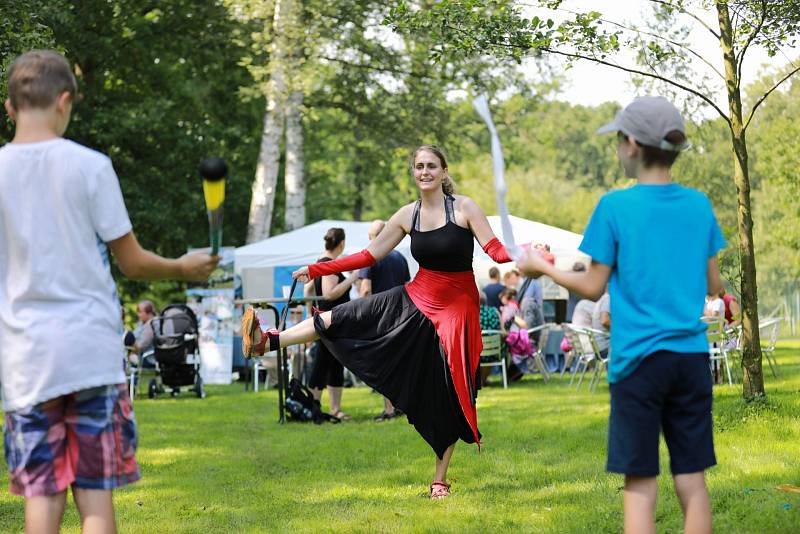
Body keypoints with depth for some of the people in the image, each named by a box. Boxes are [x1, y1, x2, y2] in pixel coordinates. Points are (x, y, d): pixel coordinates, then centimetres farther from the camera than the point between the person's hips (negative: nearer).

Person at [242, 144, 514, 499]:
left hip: (456, 308, -4)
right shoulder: (407, 215, 3)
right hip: (416, 300, 4)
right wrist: (317, 270, 7)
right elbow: (369, 255, 8)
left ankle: (440, 480, 11)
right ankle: (266, 342, -9)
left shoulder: (464, 207, -9)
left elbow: (495, 250, -16)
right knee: (339, 319, -7)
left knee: (449, 393, 1)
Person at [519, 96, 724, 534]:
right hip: (692, 357, 3)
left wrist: (544, 268, 14)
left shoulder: (615, 207, -7)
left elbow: (594, 287, -2)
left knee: (640, 485, 1)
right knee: (691, 481, 7)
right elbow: (712, 285, 11)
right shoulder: (699, 204, 4)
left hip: (639, 358, -3)